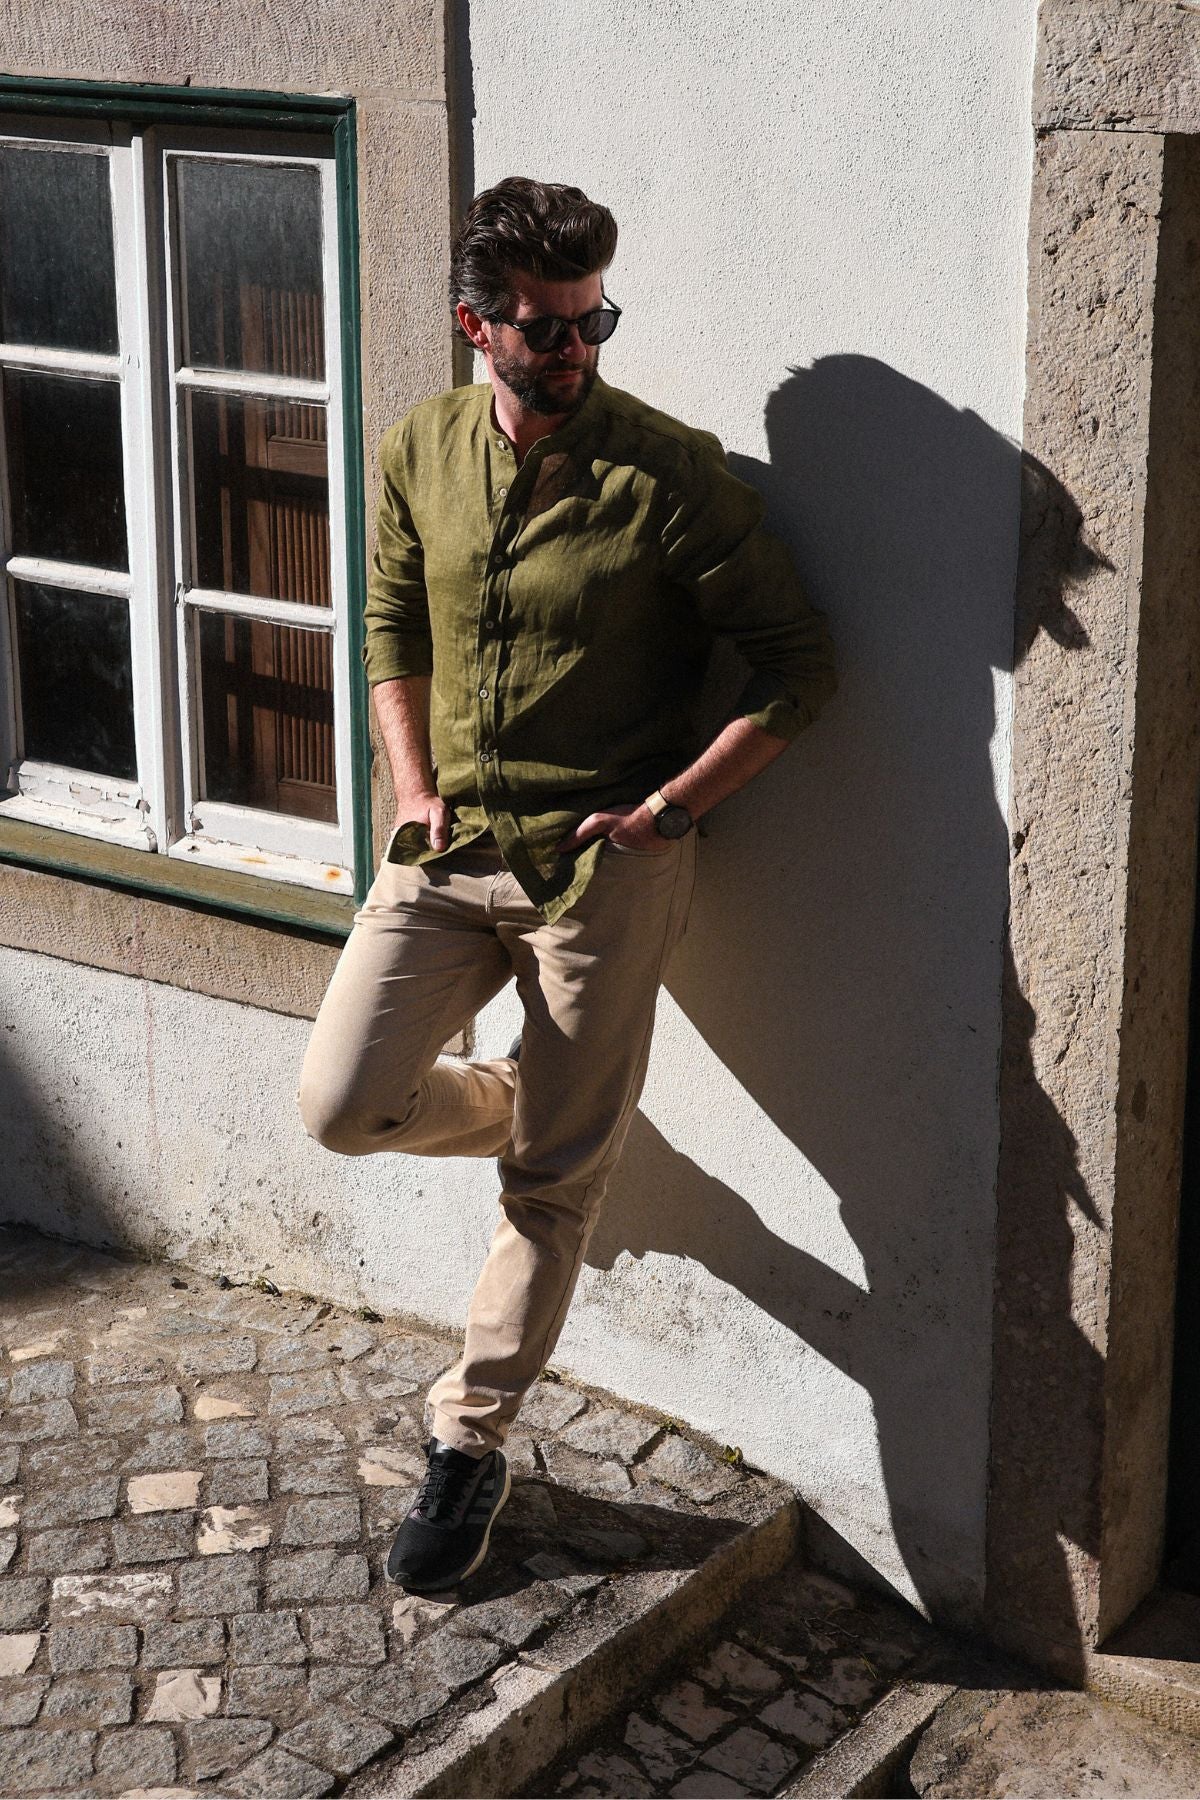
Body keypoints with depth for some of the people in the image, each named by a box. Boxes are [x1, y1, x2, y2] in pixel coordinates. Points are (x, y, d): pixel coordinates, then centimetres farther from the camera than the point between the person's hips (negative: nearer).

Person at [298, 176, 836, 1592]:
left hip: (603, 872, -4)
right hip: (448, 851, 4)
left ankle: (468, 1441, 22)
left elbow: (798, 665, -8)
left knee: (554, 1179, 3)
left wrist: (666, 808, -13)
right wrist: (413, 780, 4)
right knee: (341, 1104, -9)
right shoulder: (419, 452, 3)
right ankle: (519, 1104, 24)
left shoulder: (667, 473, -12)